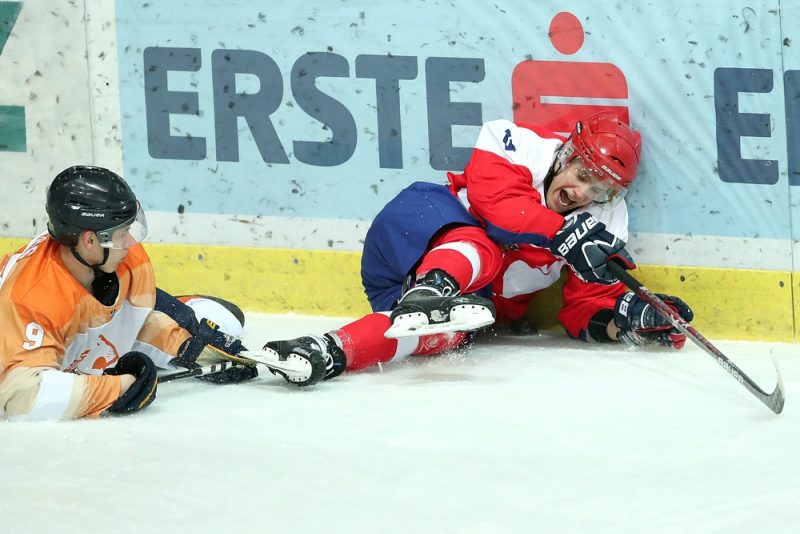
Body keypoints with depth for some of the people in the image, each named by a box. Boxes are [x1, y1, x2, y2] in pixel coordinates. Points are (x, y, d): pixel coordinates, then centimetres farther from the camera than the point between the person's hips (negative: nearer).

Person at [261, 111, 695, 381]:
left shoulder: (604, 222, 1)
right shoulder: (522, 146, -12)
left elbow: (587, 311, -2)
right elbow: (495, 200, -29)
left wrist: (630, 316, -22)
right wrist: (563, 234, -38)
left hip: (479, 301, 4)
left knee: (447, 335, -32)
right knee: (481, 253, -37)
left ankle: (331, 352, -49)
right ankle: (429, 292, -66)